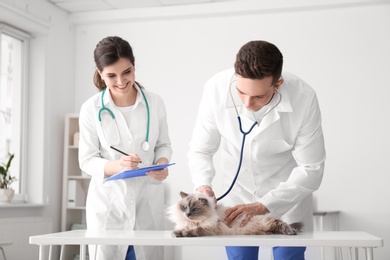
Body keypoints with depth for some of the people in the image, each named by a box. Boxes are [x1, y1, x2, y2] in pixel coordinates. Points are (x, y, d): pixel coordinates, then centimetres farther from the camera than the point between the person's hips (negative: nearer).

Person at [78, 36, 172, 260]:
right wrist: (117, 166, -23)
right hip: (108, 201, -1)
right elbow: (87, 161, -4)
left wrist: (162, 164, -12)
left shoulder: (155, 103, -2)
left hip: (147, 200, 1)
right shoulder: (91, 109, -6)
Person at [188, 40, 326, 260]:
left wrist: (263, 205, -29)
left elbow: (311, 169, -21)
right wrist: (203, 185, -31)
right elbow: (201, 150, -11)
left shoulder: (304, 98, -27)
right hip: (236, 193, 1)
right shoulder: (217, 89, -24)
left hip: (288, 194, -1)